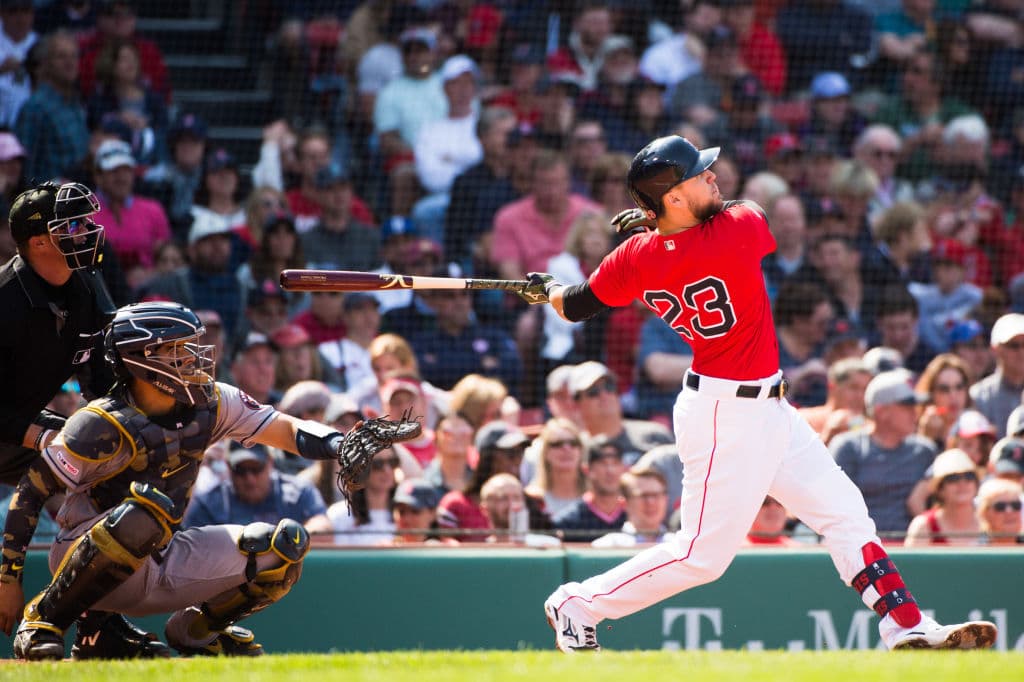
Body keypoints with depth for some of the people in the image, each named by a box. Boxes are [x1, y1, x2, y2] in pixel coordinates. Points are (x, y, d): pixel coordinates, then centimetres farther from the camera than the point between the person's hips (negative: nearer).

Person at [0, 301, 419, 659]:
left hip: (159, 567, 6)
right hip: (85, 558, -6)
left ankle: (197, 628, 13)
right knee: (148, 508, -40)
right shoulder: (104, 425, -19)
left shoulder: (210, 404, -2)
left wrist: (340, 444, -26)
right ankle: (42, 623, -23)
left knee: (284, 546, -8)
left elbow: (288, 431, -5)